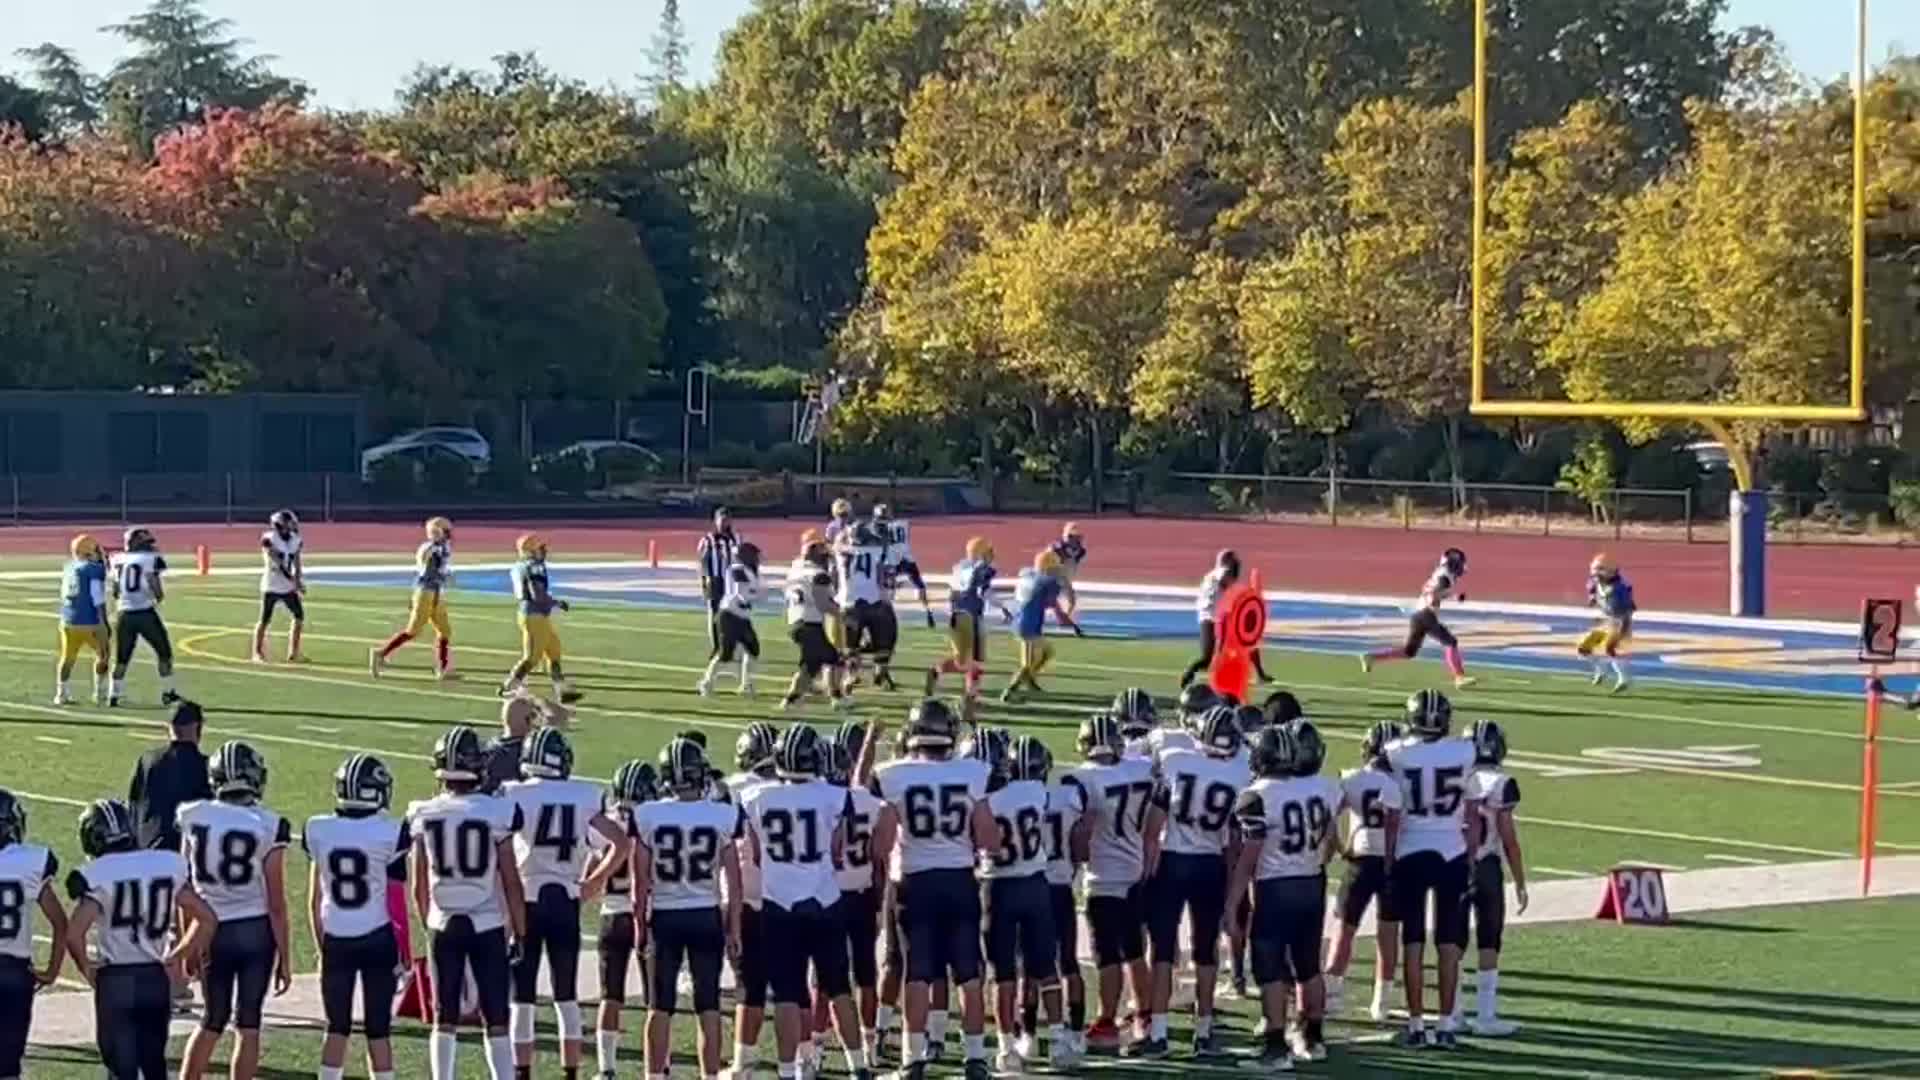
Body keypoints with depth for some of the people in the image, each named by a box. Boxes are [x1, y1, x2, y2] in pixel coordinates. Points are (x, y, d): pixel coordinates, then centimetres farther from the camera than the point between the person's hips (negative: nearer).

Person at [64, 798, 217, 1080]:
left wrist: (86, 968, -4)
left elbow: (74, 934, -22)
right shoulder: (168, 865, 4)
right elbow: (207, 920, 7)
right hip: (157, 978, 4)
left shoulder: (96, 874, -10)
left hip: (115, 980, -4)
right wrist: (177, 957, 17)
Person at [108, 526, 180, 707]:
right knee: (163, 652, 13)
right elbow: (158, 592, -9)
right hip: (145, 613, -4)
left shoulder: (116, 561, 7)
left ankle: (114, 696, 10)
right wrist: (159, 597, 12)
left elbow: (114, 592, 13)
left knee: (122, 658, 14)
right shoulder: (150, 559, -7)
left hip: (124, 614, 4)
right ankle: (167, 692, 15)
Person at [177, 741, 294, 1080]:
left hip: (213, 931, 2)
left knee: (213, 1020, 17)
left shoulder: (193, 818, -3)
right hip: (256, 930, -2)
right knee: (248, 1023, 8)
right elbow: (276, 904, -9)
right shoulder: (268, 827, -11)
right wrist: (285, 959, -2)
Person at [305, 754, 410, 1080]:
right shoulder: (390, 834, -11)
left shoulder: (318, 832, -2)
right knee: (378, 1028, 6)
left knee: (337, 1027, 11)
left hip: (336, 941, 2)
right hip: (378, 940, -2)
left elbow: (314, 901, 5)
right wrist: (404, 950, 1)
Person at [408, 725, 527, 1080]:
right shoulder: (495, 813, -11)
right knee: (496, 1021, 3)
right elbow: (511, 883, -8)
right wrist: (519, 934, 1)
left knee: (444, 1020, 11)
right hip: (487, 925, -2)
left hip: (443, 925, 2)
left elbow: (419, 887, 4)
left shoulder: (425, 816, -3)